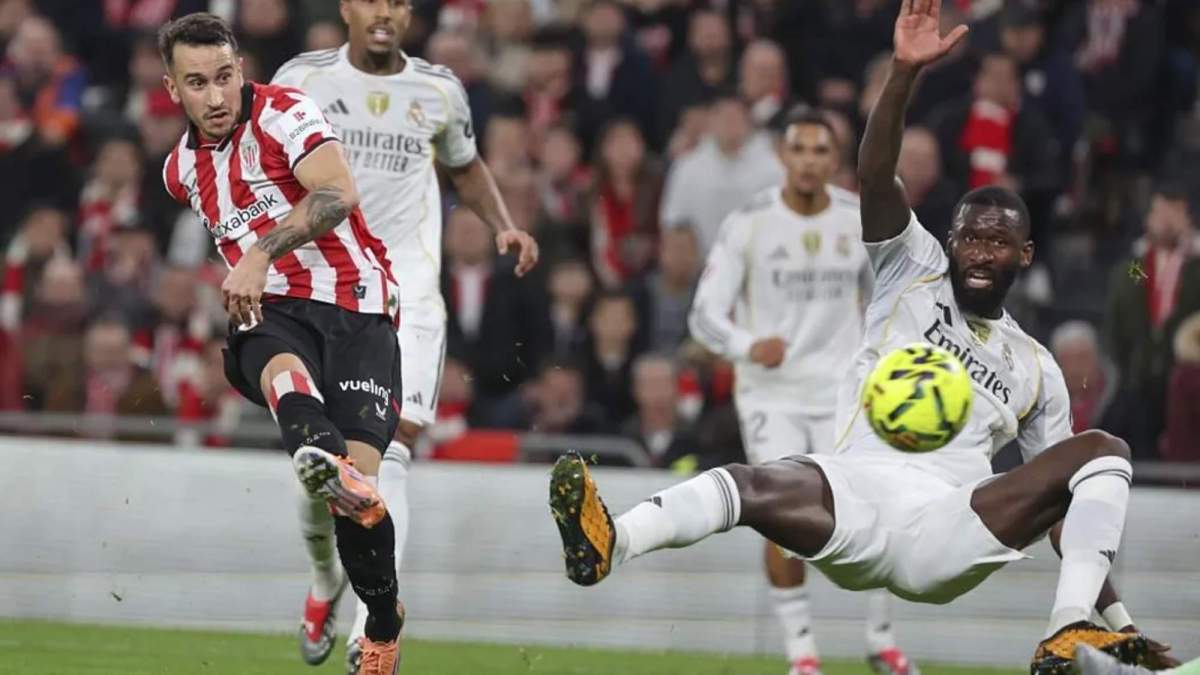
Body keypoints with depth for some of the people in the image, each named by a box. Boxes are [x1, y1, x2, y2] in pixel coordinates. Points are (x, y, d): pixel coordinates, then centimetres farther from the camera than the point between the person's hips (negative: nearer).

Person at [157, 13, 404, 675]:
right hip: (271, 314, 4)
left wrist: (261, 253, -28)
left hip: (353, 305, -4)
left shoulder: (284, 112, -3)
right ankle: (323, 464, -74)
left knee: (358, 469, -20)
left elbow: (338, 195, -21)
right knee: (282, 367, -37)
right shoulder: (181, 168, 19)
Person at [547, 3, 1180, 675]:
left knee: (1106, 451, -15)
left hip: (947, 535, 2)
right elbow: (876, 178, 3)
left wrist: (1117, 617, 17)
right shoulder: (914, 274, 20)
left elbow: (1069, 501, 26)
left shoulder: (1036, 368, 26)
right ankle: (611, 544, -62)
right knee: (753, 485, -34)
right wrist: (905, 73, -13)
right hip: (863, 492, -2)